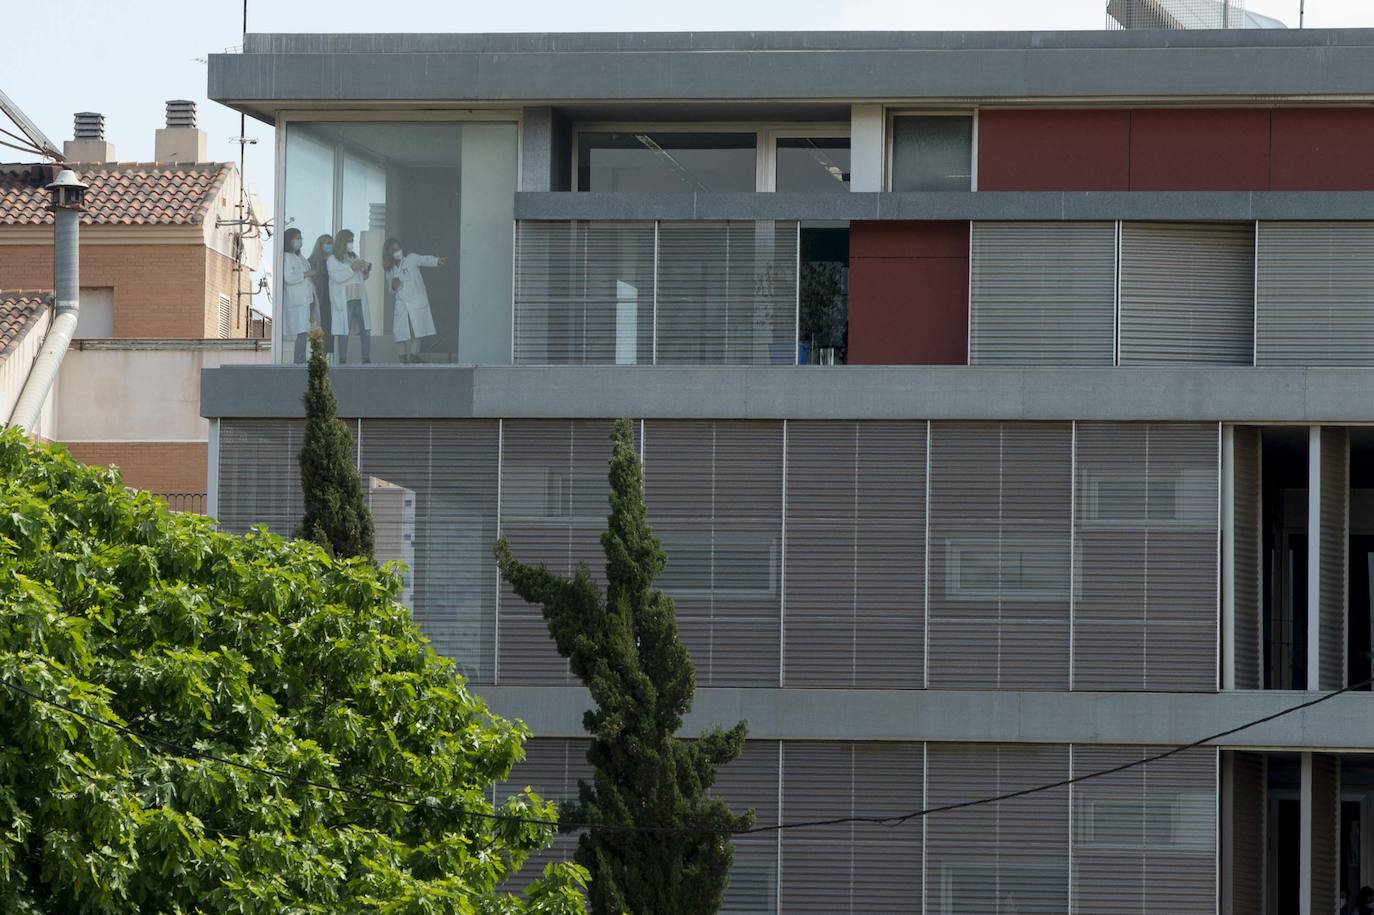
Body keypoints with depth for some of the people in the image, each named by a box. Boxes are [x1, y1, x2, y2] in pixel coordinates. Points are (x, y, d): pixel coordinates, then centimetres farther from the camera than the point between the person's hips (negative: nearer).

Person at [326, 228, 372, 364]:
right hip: (343, 301, -6)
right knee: (344, 333, -6)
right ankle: (342, 361, -2)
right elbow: (337, 277, -14)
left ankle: (367, 360, 1)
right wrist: (352, 268, -18)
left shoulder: (354, 256, 18)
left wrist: (366, 269, 4)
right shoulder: (333, 259, 1)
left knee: (366, 331, -2)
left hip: (359, 300, 6)